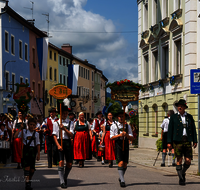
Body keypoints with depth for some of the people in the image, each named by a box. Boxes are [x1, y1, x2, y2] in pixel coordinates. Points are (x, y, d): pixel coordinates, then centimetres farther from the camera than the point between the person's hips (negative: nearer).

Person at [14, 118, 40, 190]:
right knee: (27, 167, -12)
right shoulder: (24, 131, 2)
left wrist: (38, 154, 7)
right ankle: (27, 183, -14)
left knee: (32, 168, 5)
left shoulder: (36, 133, 10)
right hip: (25, 150, -3)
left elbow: (38, 144, 11)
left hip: (33, 151, 3)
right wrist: (20, 128, -12)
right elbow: (15, 136, -10)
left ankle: (29, 181, 24)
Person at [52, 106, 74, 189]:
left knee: (69, 164, 4)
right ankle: (62, 182, -10)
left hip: (68, 142, 2)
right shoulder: (56, 123, 4)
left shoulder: (70, 123, 9)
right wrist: (58, 145, -11)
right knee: (61, 162, -12)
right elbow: (54, 135, 0)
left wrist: (64, 128, -15)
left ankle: (65, 177, 29)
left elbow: (71, 135, -1)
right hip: (59, 142, -2)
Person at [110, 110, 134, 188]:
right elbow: (111, 137, -1)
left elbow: (131, 138, 8)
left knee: (125, 164, 7)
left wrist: (126, 135, -13)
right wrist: (119, 135, -17)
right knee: (120, 163, -14)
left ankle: (121, 178, 29)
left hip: (126, 145, 3)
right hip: (118, 145, -3)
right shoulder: (114, 126, 4)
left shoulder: (127, 126, 12)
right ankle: (122, 181, -17)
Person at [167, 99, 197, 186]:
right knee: (179, 160, -3)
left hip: (187, 141, 2)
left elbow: (193, 129, 13)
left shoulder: (189, 117, 11)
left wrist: (195, 141, 7)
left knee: (188, 161, -2)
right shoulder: (173, 117, 5)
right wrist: (169, 142, -3)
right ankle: (181, 178, 7)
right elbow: (170, 130, 4)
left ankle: (182, 172, 27)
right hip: (178, 141, -2)